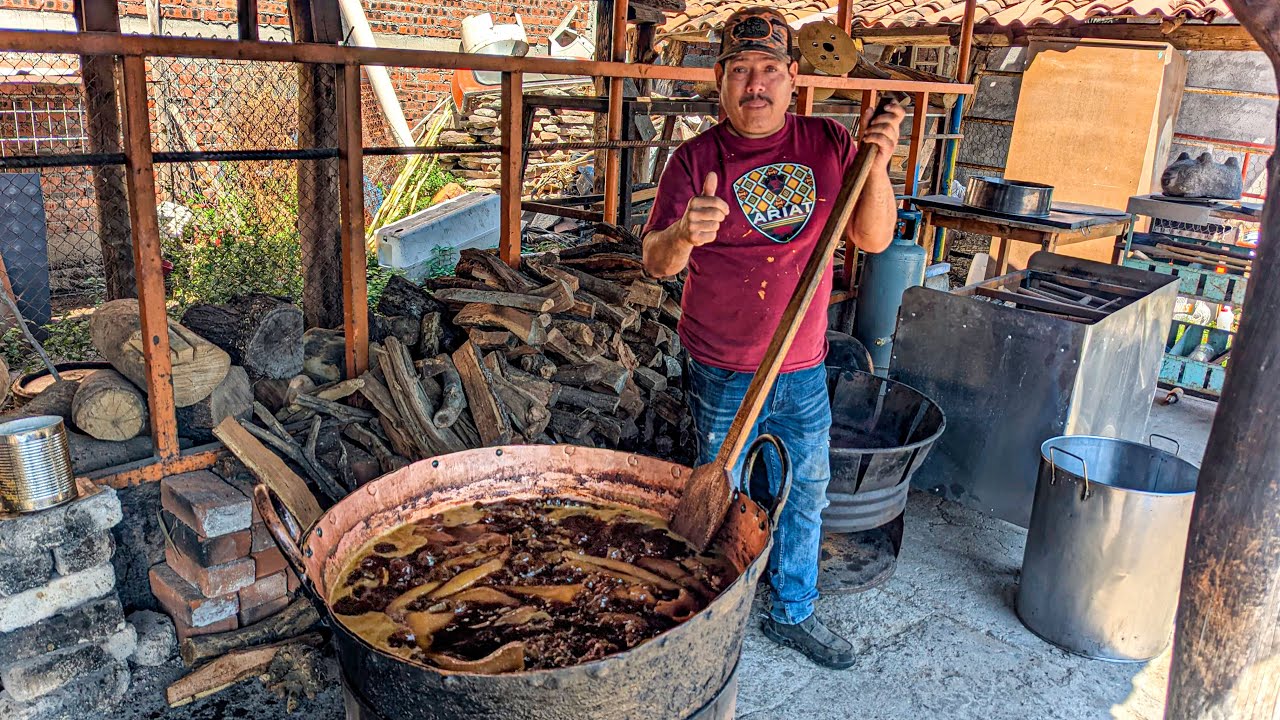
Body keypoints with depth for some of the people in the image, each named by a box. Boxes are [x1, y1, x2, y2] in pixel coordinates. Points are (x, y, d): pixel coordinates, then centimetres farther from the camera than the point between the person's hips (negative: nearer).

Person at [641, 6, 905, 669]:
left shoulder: (828, 144, 0)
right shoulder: (696, 158, -8)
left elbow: (875, 239, -1)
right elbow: (656, 263, -14)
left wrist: (876, 164, -17)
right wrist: (685, 234, -36)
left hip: (804, 371, 4)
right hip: (723, 375, -3)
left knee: (806, 493, 17)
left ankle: (794, 614, 38)